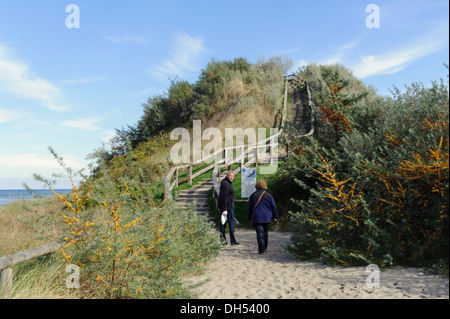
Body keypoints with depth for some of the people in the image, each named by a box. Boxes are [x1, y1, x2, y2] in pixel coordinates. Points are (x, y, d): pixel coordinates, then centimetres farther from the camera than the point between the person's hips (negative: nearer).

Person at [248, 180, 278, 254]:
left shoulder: (253, 195, 2)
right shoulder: (268, 195, 1)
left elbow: (250, 208, 9)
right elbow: (273, 207, 3)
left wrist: (250, 218, 18)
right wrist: (275, 216, 11)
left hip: (257, 218, -1)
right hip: (267, 218, 1)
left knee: (260, 233, -3)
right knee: (265, 233, 17)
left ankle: (261, 250, -9)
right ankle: (264, 248, 27)